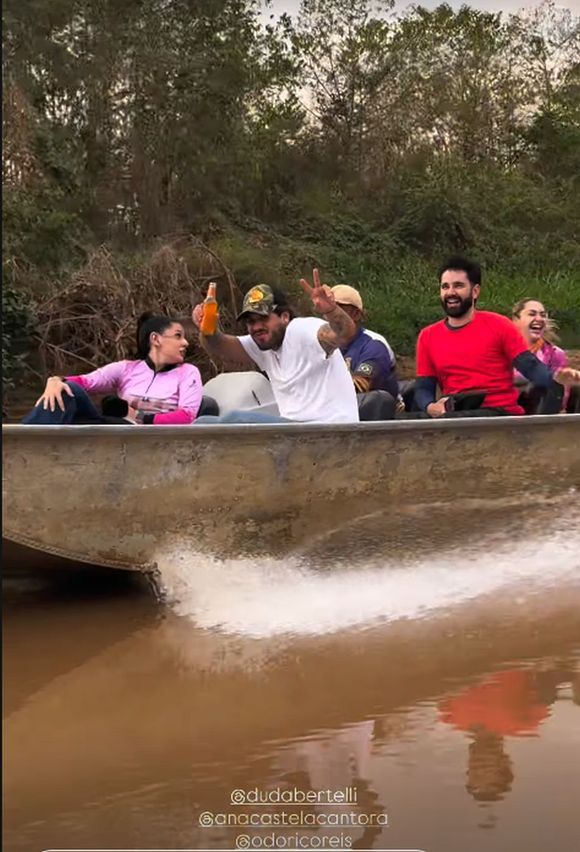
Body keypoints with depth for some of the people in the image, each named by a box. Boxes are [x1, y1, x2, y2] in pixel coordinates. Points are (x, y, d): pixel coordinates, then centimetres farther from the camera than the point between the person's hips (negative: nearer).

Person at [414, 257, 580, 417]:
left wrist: (556, 377, -25)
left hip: (501, 415, -4)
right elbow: (423, 389, 11)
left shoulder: (498, 325, 2)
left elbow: (531, 367, -4)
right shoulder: (427, 337, 11)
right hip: (454, 418, 4)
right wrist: (431, 407, -12)